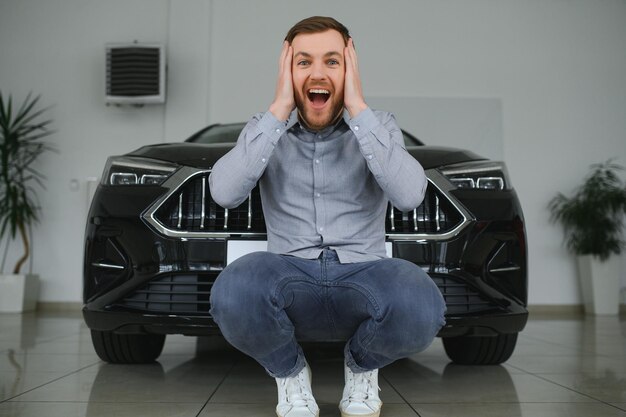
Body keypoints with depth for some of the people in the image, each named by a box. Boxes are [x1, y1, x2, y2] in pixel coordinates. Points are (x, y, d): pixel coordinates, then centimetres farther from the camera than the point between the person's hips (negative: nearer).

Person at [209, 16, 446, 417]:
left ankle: (362, 366, 4)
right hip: (291, 283, 0)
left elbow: (410, 195, -16)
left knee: (419, 305, -35)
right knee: (233, 291, -35)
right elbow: (224, 193, -13)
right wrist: (279, 110, -13)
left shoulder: (379, 126, 4)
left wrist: (358, 109, -15)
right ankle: (290, 372, 1)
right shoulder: (265, 130, 6)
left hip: (362, 277, 0)